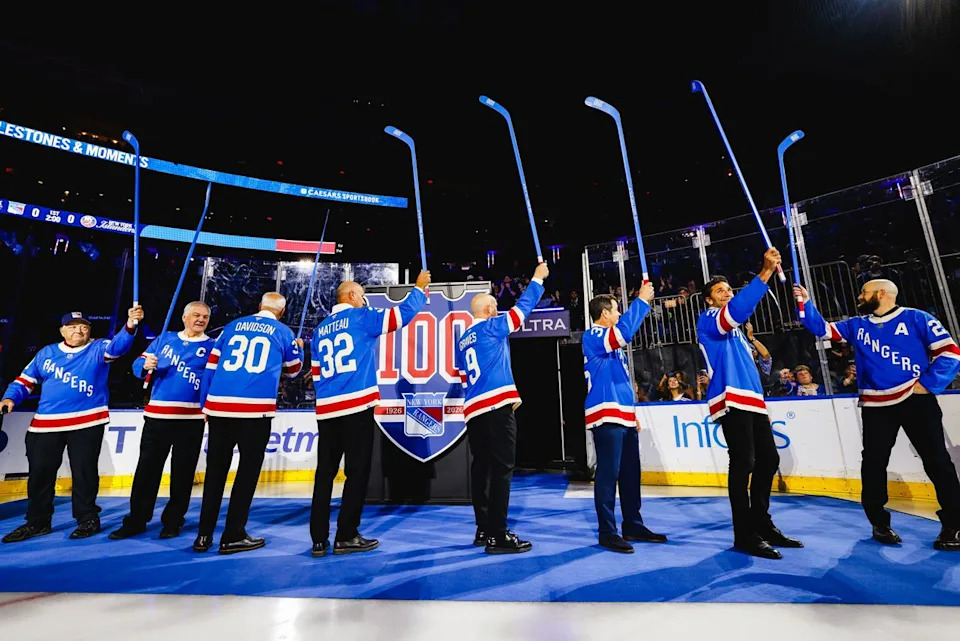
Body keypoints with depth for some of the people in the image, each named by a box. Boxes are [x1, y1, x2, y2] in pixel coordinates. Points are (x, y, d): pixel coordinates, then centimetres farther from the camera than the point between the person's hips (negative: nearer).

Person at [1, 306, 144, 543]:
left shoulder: (98, 349, -3)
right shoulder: (46, 353, 10)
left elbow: (118, 345, -24)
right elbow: (25, 379, 16)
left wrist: (130, 325, -44)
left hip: (87, 423, -4)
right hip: (46, 424, 4)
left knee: (84, 472, 4)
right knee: (40, 472, 12)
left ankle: (87, 519, 18)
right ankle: (37, 522, 29)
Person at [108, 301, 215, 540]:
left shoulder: (212, 347, 1)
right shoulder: (164, 339, 11)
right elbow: (138, 364, 10)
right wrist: (145, 365, -12)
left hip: (191, 419, -3)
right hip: (156, 415, 3)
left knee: (182, 473, 7)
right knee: (146, 468, 10)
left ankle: (173, 521, 21)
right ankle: (136, 520, 24)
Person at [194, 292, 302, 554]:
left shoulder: (232, 326, 15)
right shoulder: (284, 333, 7)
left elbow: (211, 366, 13)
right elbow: (292, 370, 21)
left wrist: (205, 405, 20)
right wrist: (298, 347, 40)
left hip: (218, 407, 4)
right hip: (256, 410, -4)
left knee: (215, 470, 14)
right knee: (248, 471, 7)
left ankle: (204, 535, 22)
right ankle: (233, 537, 12)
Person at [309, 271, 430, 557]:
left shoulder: (320, 330, 18)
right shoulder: (361, 317, 0)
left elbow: (316, 374, 20)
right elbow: (403, 313, -2)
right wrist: (420, 288, 13)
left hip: (326, 409, 7)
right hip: (357, 406, -6)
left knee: (325, 473, 10)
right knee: (357, 472, 3)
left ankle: (319, 540, 17)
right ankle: (346, 537, 10)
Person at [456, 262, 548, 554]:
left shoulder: (463, 340, 19)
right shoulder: (491, 327, -2)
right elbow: (522, 307, 4)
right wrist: (537, 279, 16)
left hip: (473, 409, 8)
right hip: (497, 406, -8)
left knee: (481, 467, 13)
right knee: (501, 468, -5)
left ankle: (483, 530, 22)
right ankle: (498, 535, -2)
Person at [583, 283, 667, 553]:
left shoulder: (611, 342, 21)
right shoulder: (592, 337, -9)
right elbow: (625, 331, -28)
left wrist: (632, 413, 23)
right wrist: (642, 300, -17)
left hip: (623, 415, 10)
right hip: (606, 416, -10)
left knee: (630, 473, 14)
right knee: (608, 474, -6)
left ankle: (633, 525, 25)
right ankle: (607, 532, 4)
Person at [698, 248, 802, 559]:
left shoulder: (734, 329, 25)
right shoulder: (708, 321, -2)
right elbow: (737, 310, -24)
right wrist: (766, 271, -27)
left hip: (751, 400, 9)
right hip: (732, 401, -9)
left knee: (768, 459, 11)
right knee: (743, 464, -10)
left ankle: (762, 524, 24)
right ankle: (745, 534, -2)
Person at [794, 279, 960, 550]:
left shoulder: (916, 319, 0)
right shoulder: (856, 326, 12)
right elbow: (822, 328, 12)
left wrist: (927, 384, -10)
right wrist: (806, 303, 2)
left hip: (916, 400, -3)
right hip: (875, 406, 4)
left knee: (937, 460, 3)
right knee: (874, 463, 4)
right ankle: (879, 522, 17)